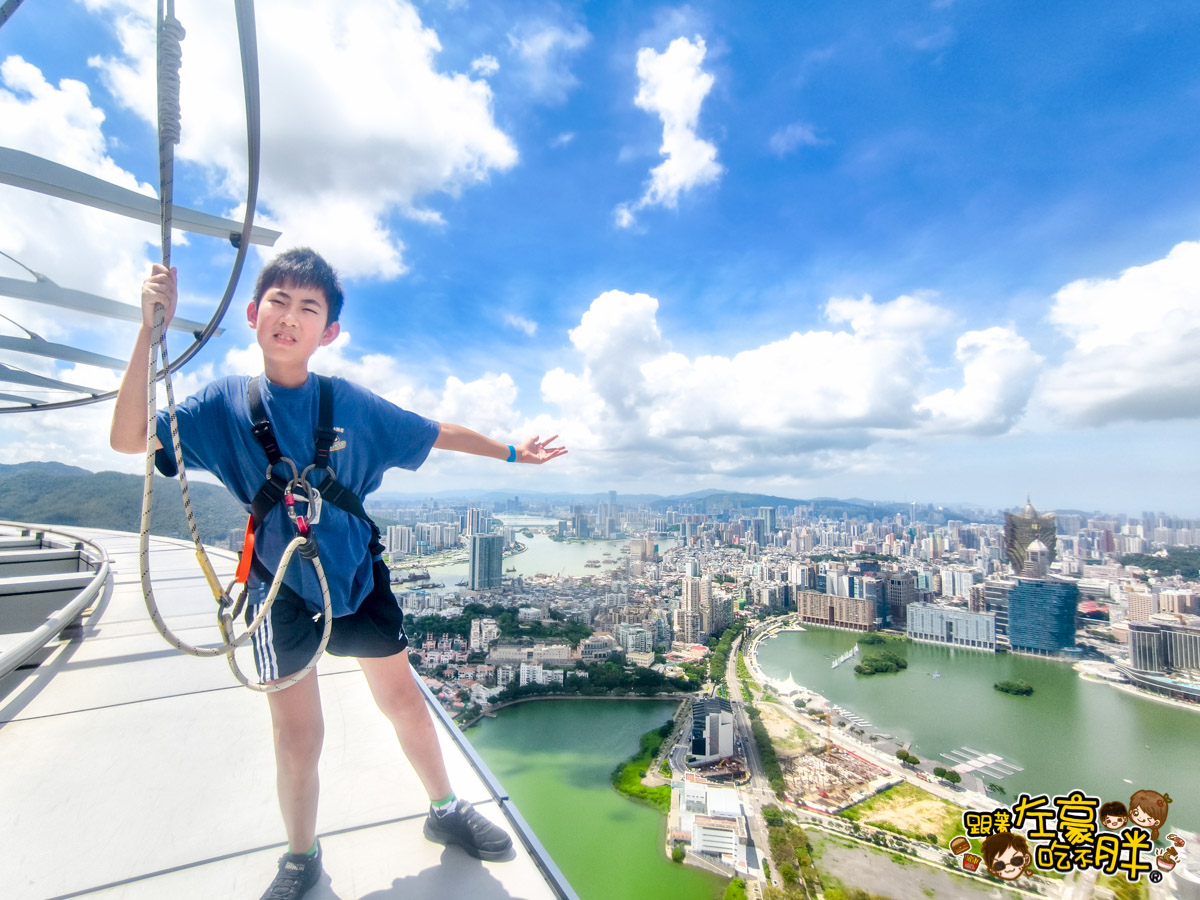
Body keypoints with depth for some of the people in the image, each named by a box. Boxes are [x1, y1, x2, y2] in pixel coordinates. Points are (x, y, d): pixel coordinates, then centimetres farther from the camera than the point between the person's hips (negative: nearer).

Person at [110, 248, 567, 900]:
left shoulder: (351, 403, -6)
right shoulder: (226, 404, -5)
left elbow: (435, 434, 3)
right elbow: (129, 439, -17)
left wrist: (512, 452, 7)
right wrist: (151, 329, -23)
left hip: (358, 574, 1)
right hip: (280, 588, 0)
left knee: (404, 701, 13)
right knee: (297, 736, 9)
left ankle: (445, 810, 38)